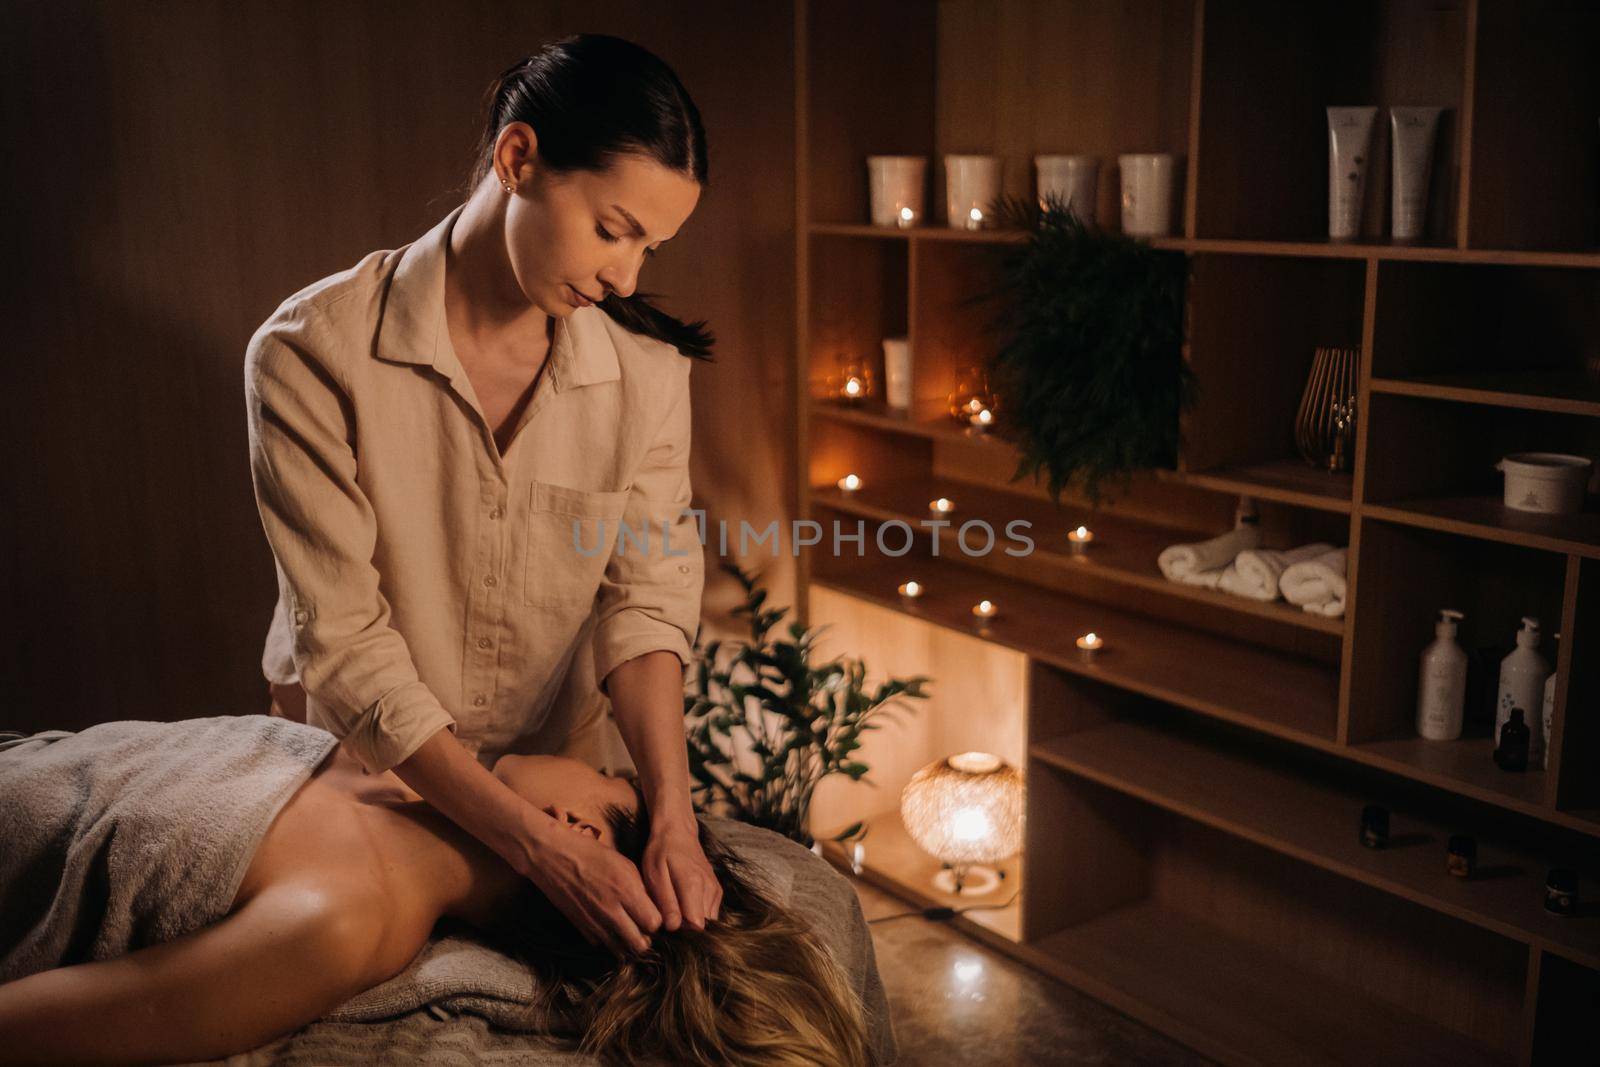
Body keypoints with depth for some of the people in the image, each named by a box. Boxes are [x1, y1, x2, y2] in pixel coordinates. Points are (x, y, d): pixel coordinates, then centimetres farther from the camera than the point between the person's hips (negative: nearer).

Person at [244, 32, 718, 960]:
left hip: (560, 774, 3)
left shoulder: (648, 367, -10)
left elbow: (647, 598, -12)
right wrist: (543, 847, -30)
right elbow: (345, 647, -23)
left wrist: (673, 813, -28)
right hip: (370, 786, -2)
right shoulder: (314, 353, -21)